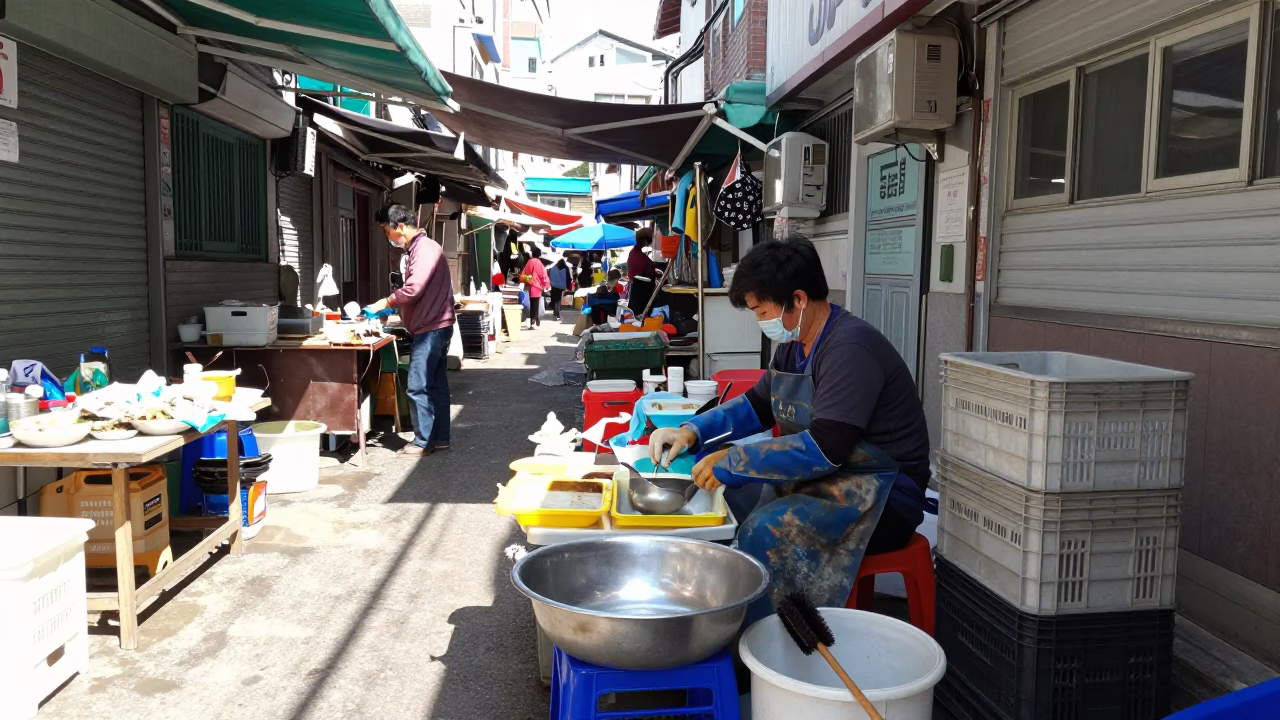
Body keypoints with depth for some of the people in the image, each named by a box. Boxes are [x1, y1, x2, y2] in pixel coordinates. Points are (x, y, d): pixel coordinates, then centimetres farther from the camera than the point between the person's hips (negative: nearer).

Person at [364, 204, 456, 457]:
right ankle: (439, 438, 17)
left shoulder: (425, 249, -16)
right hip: (434, 327, 10)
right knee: (436, 385, 12)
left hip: (431, 329, -10)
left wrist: (385, 302, -10)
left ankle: (423, 442, 1)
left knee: (418, 387, -6)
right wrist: (393, 309, 11)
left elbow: (413, 289, -24)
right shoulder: (419, 249, 17)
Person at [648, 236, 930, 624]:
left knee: (766, 530, -28)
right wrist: (691, 432, 1)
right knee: (728, 496, 1)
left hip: (879, 495, -9)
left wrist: (732, 462, -23)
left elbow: (824, 449, -29)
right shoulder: (794, 345, 7)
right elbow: (756, 406, 17)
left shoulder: (850, 348, -22)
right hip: (822, 478, 9)